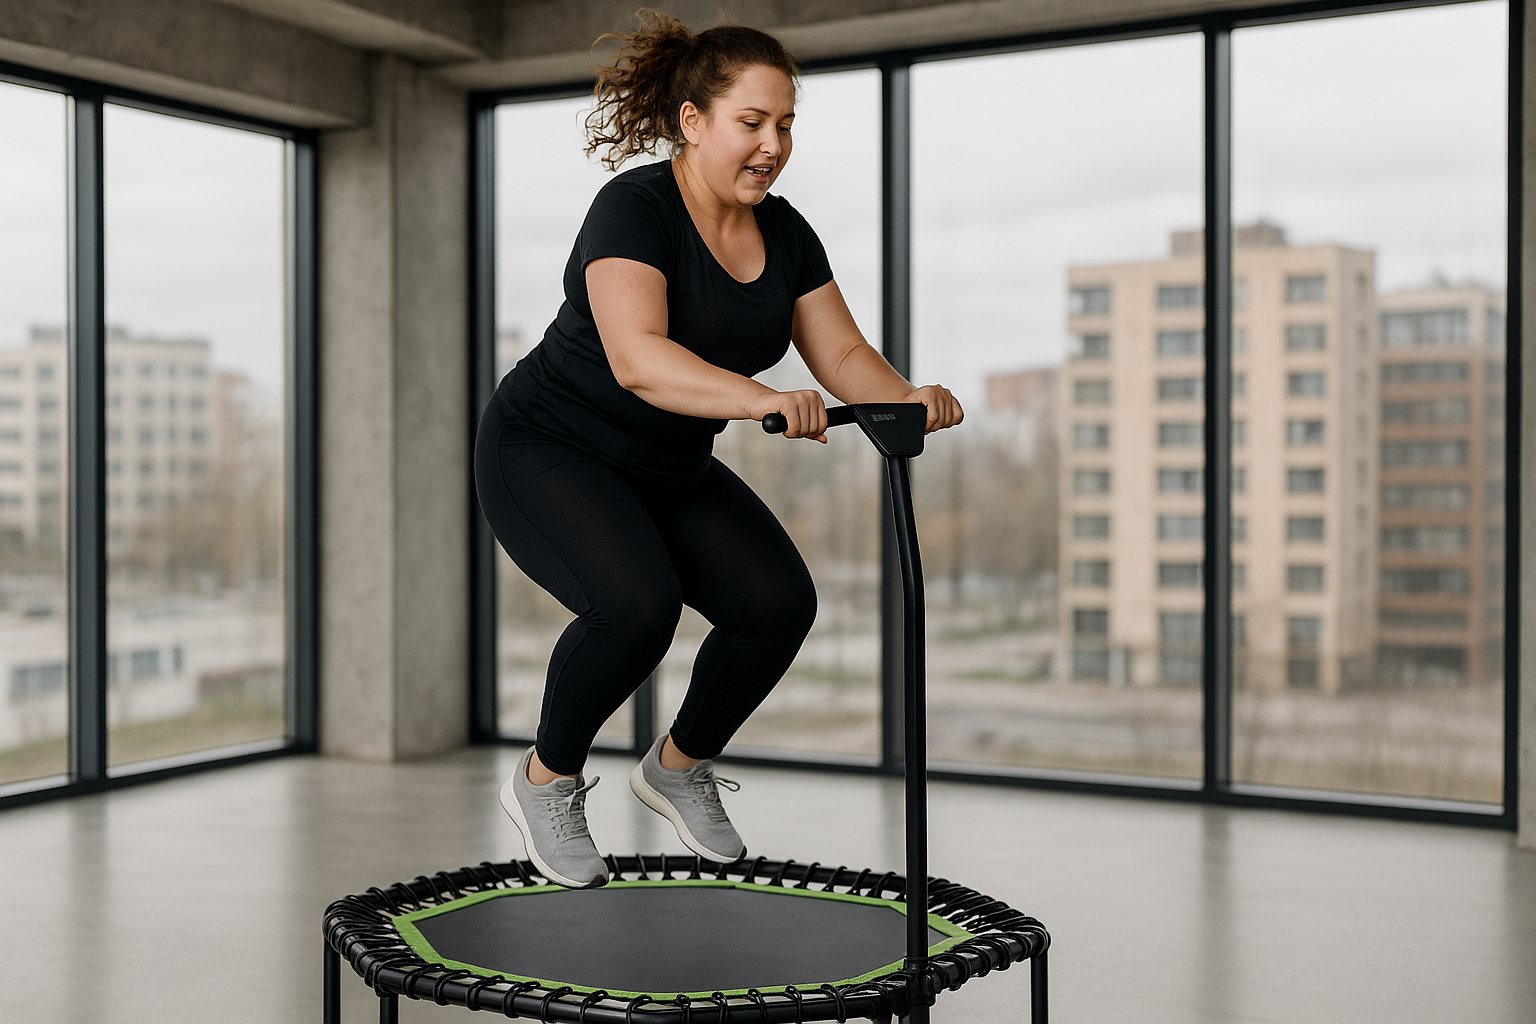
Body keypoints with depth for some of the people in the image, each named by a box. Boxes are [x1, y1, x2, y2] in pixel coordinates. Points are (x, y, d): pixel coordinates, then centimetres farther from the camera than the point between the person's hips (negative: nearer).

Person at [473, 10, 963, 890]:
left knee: (779, 602, -13)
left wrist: (909, 402, -27)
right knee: (638, 604, -31)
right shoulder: (634, 209, -24)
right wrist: (760, 399, -53)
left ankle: (679, 767, 13)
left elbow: (842, 354, -6)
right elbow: (638, 358, -39)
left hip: (668, 469, 7)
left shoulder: (784, 233, -2)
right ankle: (546, 780, -3)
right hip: (549, 452, -7)